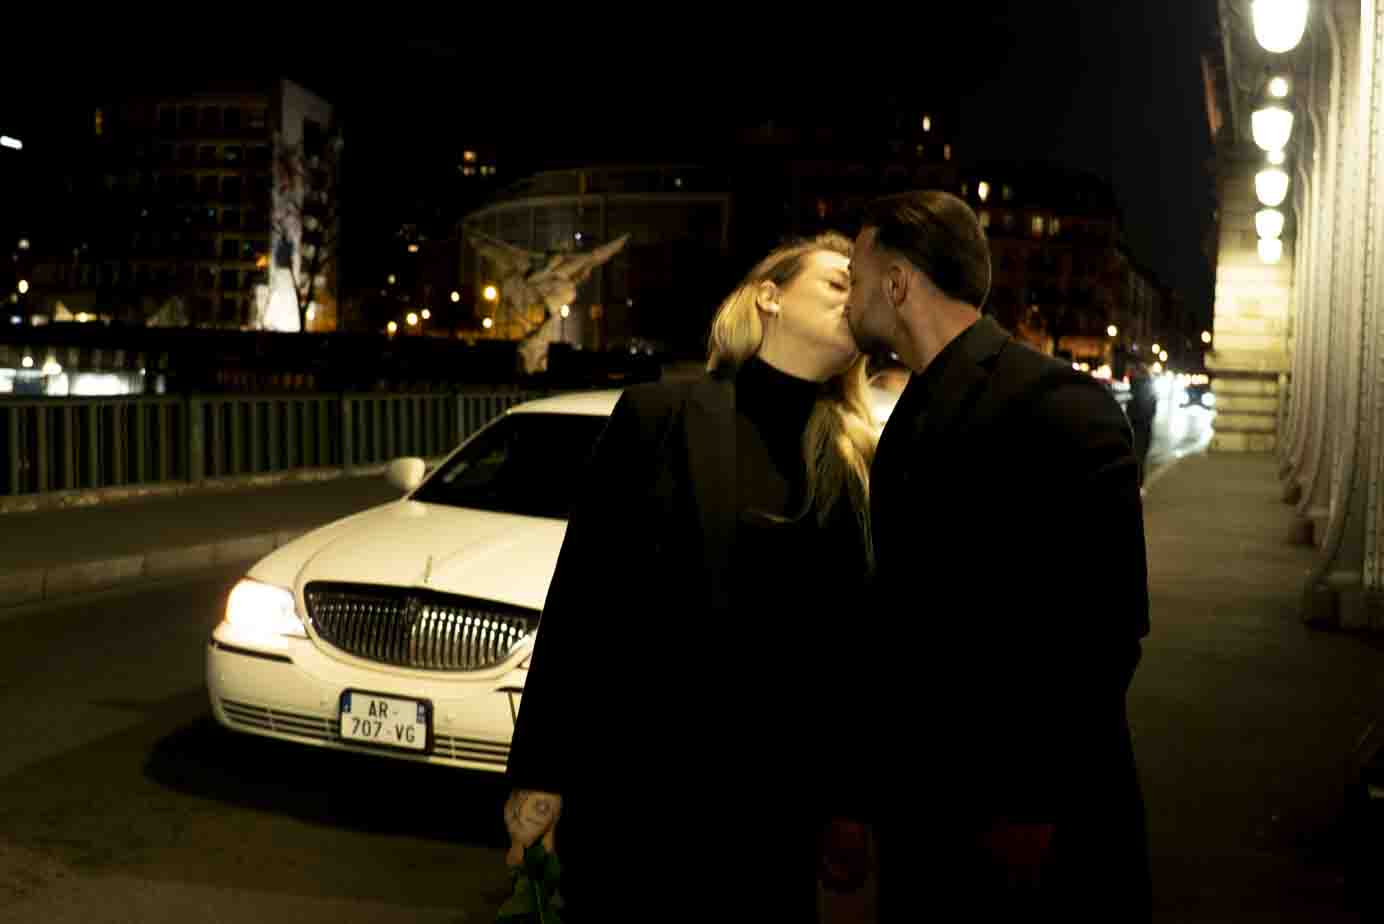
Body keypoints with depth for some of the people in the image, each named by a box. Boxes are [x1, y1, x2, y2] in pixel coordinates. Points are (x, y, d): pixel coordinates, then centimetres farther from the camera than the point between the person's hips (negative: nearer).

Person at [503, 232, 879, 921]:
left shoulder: (858, 461, 3)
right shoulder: (661, 414, -6)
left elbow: (859, 636, 6)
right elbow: (581, 595, -6)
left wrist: (851, 797, 7)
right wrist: (539, 770, -6)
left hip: (782, 801, 3)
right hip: (639, 778, -3)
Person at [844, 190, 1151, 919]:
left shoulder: (1057, 406, -18)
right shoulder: (913, 416, 9)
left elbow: (1103, 632, -21)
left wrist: (1030, 812, -18)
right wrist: (886, 790, 10)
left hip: (1024, 818, -7)